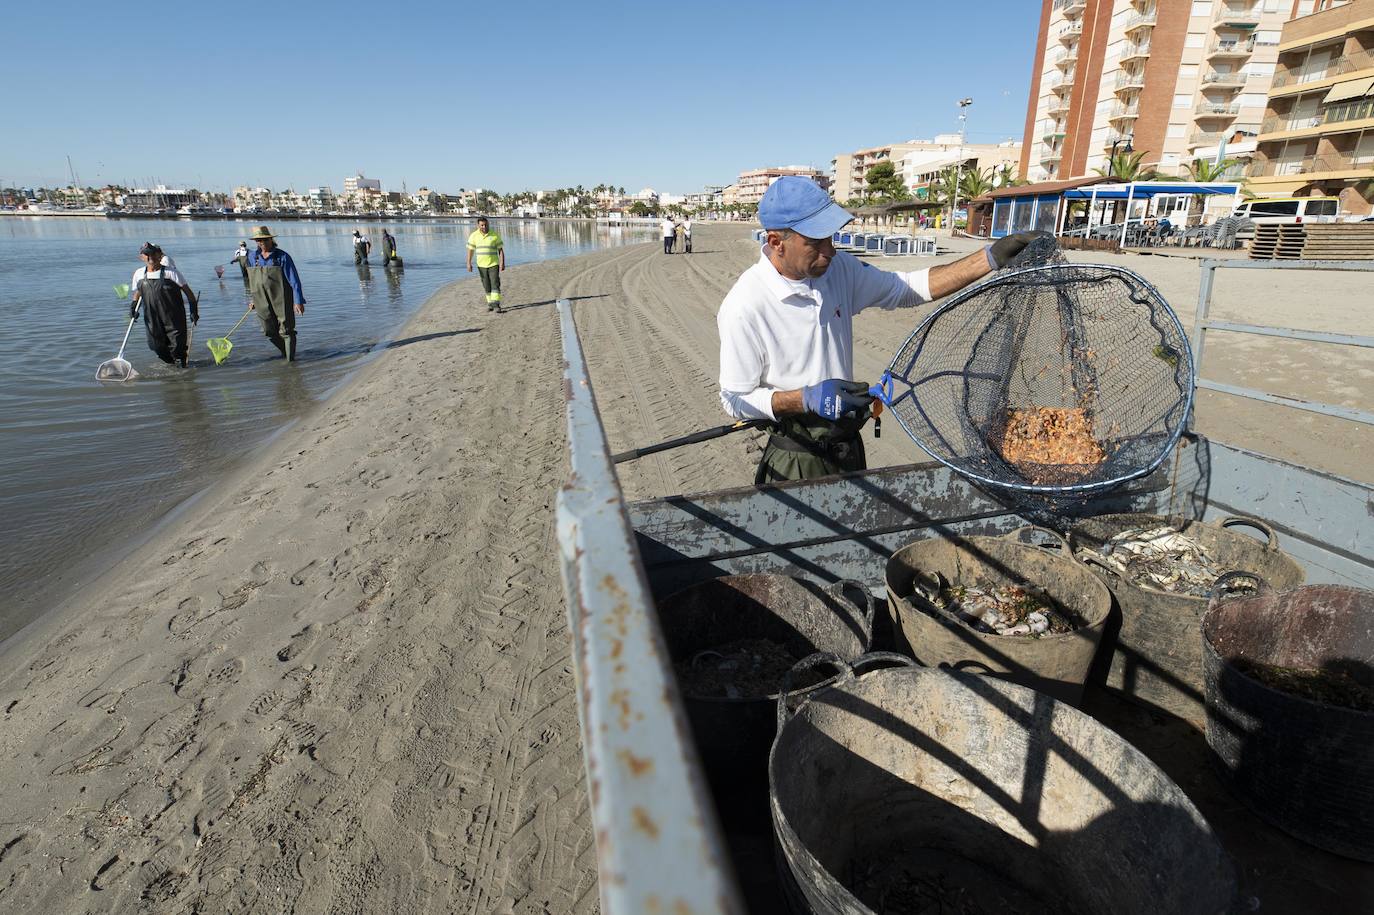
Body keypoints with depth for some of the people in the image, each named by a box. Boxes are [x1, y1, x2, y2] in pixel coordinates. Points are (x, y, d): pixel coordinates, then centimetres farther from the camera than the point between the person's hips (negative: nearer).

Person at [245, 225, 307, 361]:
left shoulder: (282, 257, -8)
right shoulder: (252, 257, 6)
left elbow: (294, 280, -11)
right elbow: (251, 281, 18)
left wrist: (298, 301, -17)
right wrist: (251, 299, 20)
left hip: (282, 301, -4)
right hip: (263, 303, 5)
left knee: (286, 330, 0)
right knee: (270, 331, 9)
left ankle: (290, 358, 12)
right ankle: (285, 351, 32)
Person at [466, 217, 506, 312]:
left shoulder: (495, 235, -5)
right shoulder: (474, 236, 0)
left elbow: (501, 250, -4)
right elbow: (470, 250, 2)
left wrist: (502, 263, -13)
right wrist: (469, 263, -5)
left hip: (494, 264, -2)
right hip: (481, 265, 2)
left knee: (495, 284, -11)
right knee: (487, 286, 8)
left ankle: (496, 305, -15)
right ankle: (490, 303, 21)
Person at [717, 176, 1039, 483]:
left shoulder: (838, 268, -4)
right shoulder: (744, 307, -23)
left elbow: (906, 288, 5)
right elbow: (735, 400, -17)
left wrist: (991, 258, -5)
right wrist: (807, 399, -30)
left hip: (849, 445, 7)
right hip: (794, 461, -6)